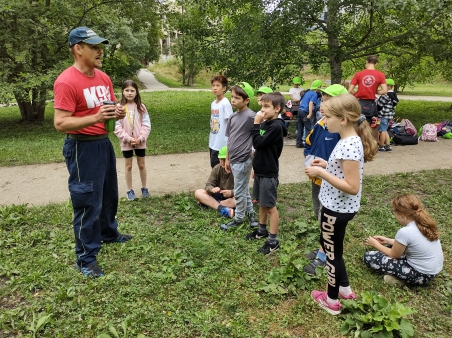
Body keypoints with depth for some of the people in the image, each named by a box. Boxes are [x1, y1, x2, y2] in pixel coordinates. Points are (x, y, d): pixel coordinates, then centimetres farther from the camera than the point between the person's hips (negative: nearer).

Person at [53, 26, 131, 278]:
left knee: (109, 192, 22)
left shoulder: (103, 77, 7)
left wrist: (118, 112, -6)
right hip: (82, 147, -8)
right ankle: (86, 258, 12)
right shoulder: (66, 82, -18)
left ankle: (109, 233, 44)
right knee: (88, 202, -2)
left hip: (104, 142, 9)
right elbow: (60, 123, -22)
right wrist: (95, 118, -33)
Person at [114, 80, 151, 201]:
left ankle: (144, 188, 28)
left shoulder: (141, 107, -3)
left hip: (140, 142, 1)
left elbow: (146, 125, -2)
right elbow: (117, 126, -8)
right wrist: (128, 138, -17)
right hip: (126, 142, -1)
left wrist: (141, 138, -14)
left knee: (142, 165, 13)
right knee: (128, 166, 10)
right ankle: (130, 190, 22)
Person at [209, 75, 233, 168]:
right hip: (212, 143, 8)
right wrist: (210, 140, 15)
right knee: (213, 165, 14)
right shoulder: (213, 103, 10)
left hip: (221, 143, -8)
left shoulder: (225, 103, -13)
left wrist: (229, 143, -15)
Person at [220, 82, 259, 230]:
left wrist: (254, 152, -11)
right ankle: (250, 213, 36)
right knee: (244, 190, 20)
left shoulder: (251, 116, -16)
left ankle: (238, 219, 22)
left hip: (243, 160, -8)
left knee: (239, 191, 5)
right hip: (234, 160, 8)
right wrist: (227, 159, 14)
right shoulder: (233, 117, 7)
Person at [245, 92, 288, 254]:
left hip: (269, 173, -9)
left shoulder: (276, 126, -20)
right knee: (261, 202, 20)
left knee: (270, 206, 0)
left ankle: (273, 240, 11)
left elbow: (258, 143, -25)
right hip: (260, 170, 9)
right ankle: (262, 230, 37)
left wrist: (256, 124, -19)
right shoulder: (265, 124, 7)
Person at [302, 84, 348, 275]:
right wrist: (309, 160, -1)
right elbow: (308, 145, 15)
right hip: (317, 179, 8)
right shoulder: (320, 125, 3)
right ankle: (325, 248, 37)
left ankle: (322, 257, 16)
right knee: (320, 216, 20)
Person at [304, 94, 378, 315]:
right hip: (336, 206, 10)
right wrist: (326, 165, 4)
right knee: (330, 246, 25)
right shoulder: (350, 140, 4)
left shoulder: (349, 146, -26)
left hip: (337, 209, -10)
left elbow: (352, 187, -27)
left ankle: (332, 301, 29)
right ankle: (344, 289, 42)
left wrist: (321, 173, -26)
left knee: (332, 252, 9)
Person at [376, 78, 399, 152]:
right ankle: (388, 146, 16)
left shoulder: (386, 95, -17)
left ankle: (381, 147, 4)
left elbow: (379, 104, -15)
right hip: (390, 115, 9)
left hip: (383, 115, -9)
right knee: (385, 130, 16)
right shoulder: (394, 95, 12)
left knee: (382, 130, -2)